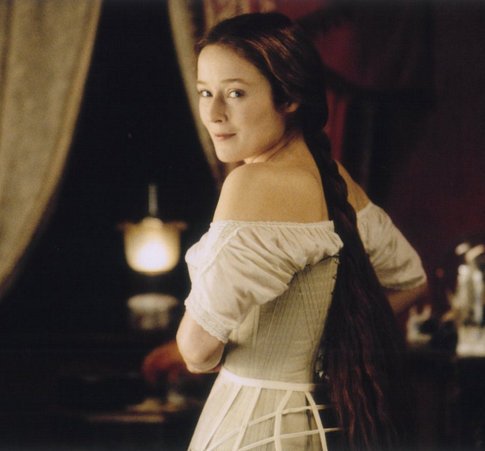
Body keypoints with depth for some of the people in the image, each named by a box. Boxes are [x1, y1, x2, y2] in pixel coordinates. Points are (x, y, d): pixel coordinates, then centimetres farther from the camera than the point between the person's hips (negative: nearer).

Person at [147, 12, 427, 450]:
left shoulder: (256, 183, -22)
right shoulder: (334, 179, 3)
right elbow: (409, 280, 17)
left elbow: (198, 346, -25)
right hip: (318, 413, 8)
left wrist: (208, 360, -2)